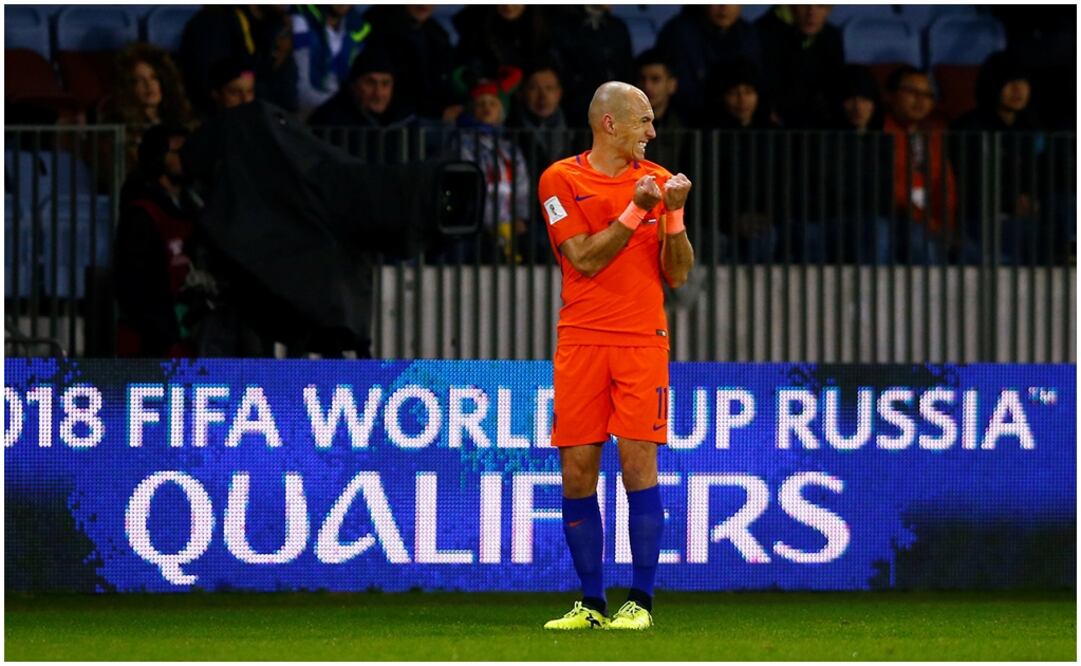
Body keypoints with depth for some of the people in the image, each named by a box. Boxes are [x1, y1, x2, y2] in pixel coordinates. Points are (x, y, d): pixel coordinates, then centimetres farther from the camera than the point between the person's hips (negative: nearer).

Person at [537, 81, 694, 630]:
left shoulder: (656, 179, 9)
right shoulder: (561, 180, 2)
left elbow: (677, 274, 6)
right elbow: (584, 259, -7)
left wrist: (674, 214, -8)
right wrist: (635, 211, -13)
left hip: (642, 342, 0)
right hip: (581, 342, 0)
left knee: (639, 467, -6)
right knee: (577, 475, 0)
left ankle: (640, 601, -1)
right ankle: (591, 603, 10)